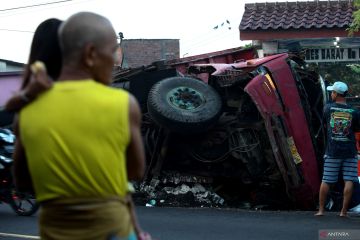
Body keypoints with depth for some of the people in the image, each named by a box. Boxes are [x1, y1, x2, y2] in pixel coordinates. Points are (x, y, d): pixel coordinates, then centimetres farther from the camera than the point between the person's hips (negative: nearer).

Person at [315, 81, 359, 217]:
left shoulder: (328, 108, 0)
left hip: (332, 151, 0)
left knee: (326, 181, 7)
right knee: (349, 181, 0)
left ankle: (321, 210, 12)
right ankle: (344, 211, -2)